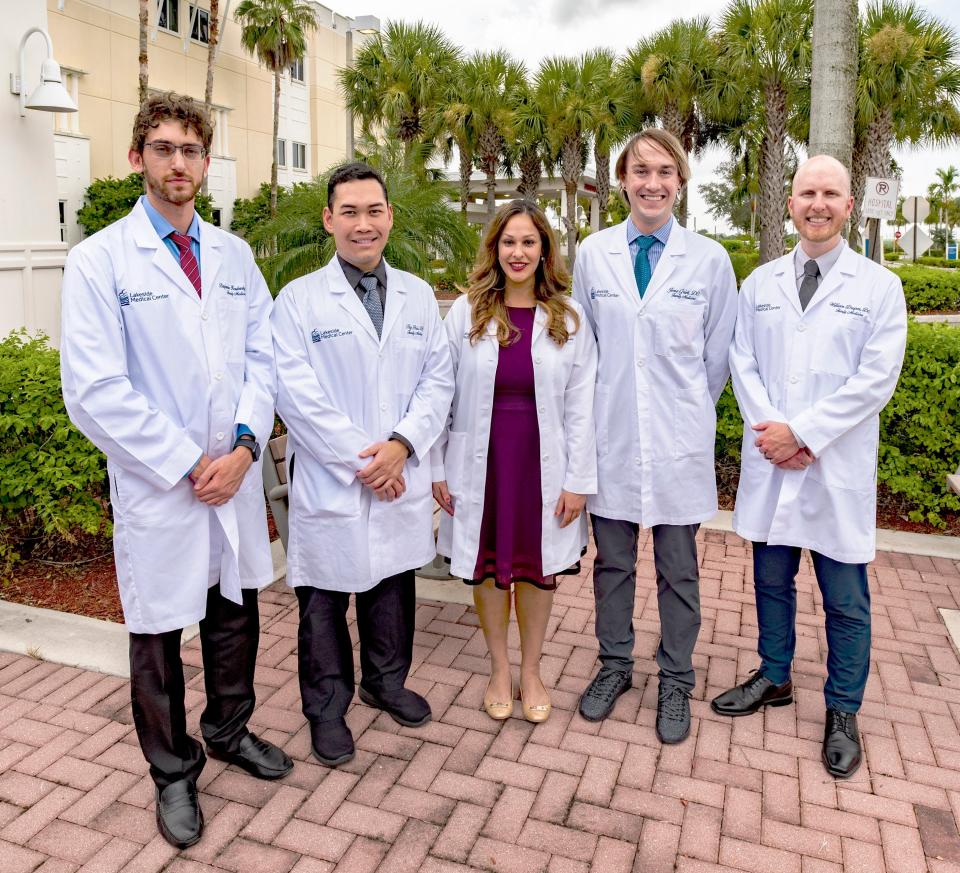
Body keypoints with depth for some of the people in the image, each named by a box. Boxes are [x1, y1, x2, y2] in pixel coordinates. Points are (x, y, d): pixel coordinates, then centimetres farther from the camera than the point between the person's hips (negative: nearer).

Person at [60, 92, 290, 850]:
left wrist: (244, 446, -10)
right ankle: (173, 772, 35)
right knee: (158, 634, 12)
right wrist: (189, 465, -15)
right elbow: (95, 392, -15)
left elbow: (262, 357, 4)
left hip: (237, 477, 4)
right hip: (157, 488, -4)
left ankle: (229, 730, 44)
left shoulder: (234, 255, 7)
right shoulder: (100, 261, -8)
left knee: (236, 615, 18)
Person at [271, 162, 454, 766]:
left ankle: (387, 682, 42)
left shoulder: (419, 295, 8)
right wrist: (359, 459, -15)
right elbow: (296, 394, -12)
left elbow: (439, 379, 3)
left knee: (394, 590, 18)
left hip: (404, 483, 4)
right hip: (329, 485, -3)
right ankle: (327, 707, 30)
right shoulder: (299, 299, -4)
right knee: (325, 602, 9)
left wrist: (401, 444, -12)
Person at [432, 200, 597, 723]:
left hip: (542, 462, 0)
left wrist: (578, 480, -5)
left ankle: (531, 671, 32)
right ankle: (499, 671, 31)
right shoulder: (466, 312, -2)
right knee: (487, 568, 11)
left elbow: (581, 405, -2)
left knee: (537, 567, 12)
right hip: (482, 460, 0)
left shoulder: (569, 318, -1)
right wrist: (438, 469, -1)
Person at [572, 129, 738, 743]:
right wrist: (603, 407, 10)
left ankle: (676, 682, 30)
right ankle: (615, 665, 35)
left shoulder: (710, 259, -3)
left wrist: (689, 411, 11)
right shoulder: (593, 254, 1)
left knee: (679, 570, 11)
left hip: (679, 440, -1)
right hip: (612, 436, 1)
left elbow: (718, 354, 6)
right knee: (612, 562, 14)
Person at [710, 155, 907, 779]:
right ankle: (774, 678, 36)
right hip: (770, 465, 3)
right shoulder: (760, 283, 9)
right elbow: (743, 365, 4)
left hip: (838, 469, -3)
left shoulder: (879, 287, -1)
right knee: (772, 579, 16)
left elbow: (876, 379, -8)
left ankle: (843, 712, 25)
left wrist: (802, 433, -14)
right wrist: (774, 433, -10)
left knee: (846, 599, 6)